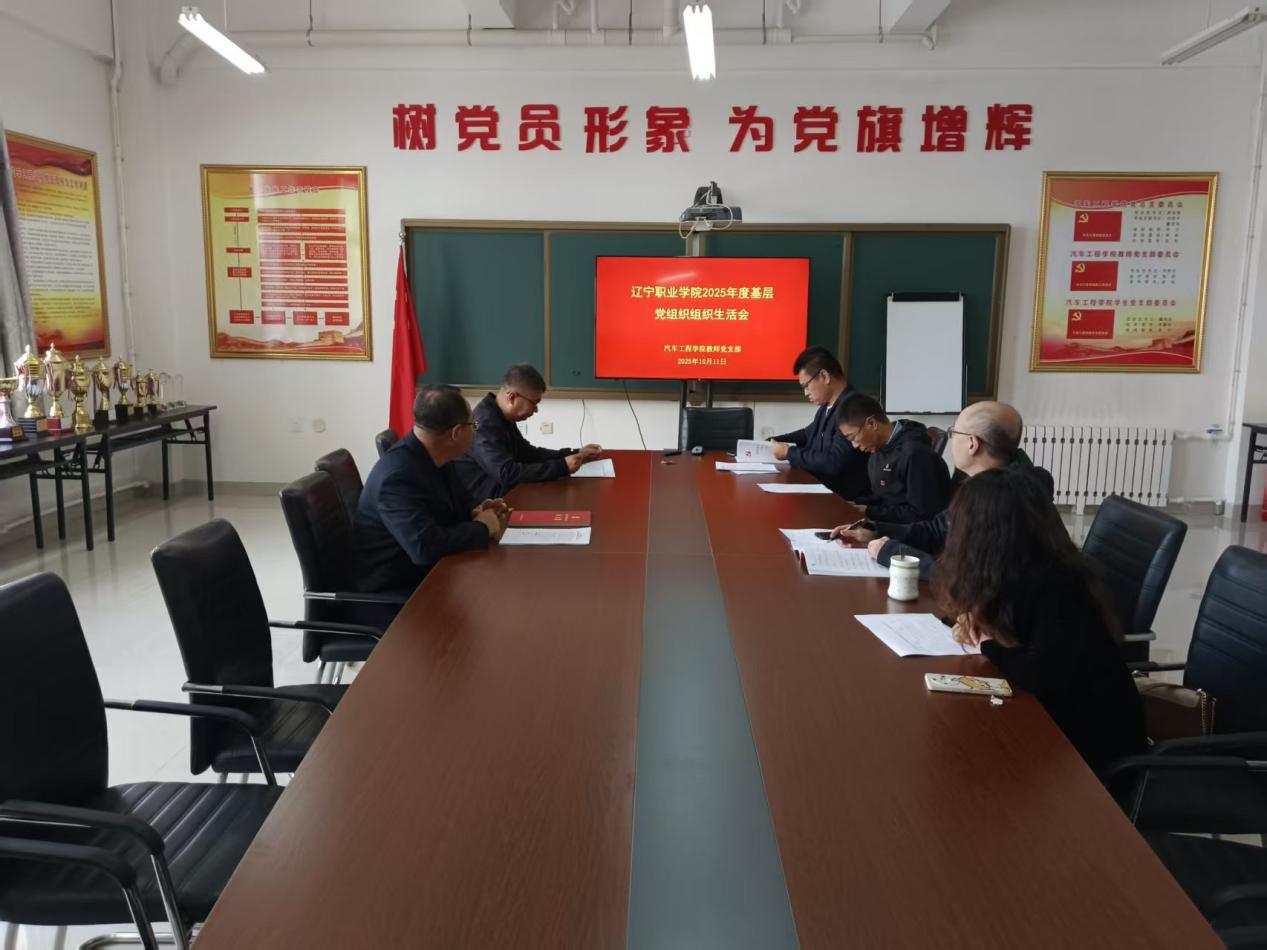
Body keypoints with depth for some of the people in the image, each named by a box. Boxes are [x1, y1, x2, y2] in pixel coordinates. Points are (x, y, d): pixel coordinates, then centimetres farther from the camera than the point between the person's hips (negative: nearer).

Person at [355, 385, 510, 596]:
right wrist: (482, 527, -20)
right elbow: (426, 548, -35)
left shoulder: (433, 457, -1)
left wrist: (475, 511, -5)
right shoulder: (399, 475, -26)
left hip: (431, 570, 8)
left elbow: (458, 499, 18)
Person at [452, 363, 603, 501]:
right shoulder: (484, 423, -23)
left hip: (503, 492, 9)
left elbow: (528, 453, 18)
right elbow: (507, 474, -30)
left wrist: (576, 454, 9)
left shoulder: (502, 417, 8)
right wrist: (561, 467, -27)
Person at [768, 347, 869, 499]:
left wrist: (789, 453, -16)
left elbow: (834, 462, -27)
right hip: (819, 486, 8)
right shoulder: (827, 405, 9)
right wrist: (772, 442, 12)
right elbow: (808, 433, 27)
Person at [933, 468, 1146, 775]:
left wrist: (990, 645, -16)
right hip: (1058, 715, 7)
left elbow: (1040, 678, -34)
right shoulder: (1024, 570, -3)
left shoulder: (1056, 587, -26)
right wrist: (979, 628, -9)